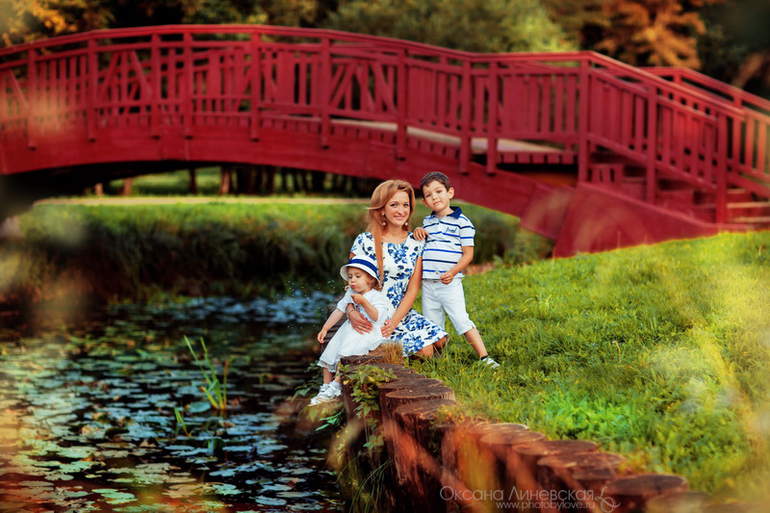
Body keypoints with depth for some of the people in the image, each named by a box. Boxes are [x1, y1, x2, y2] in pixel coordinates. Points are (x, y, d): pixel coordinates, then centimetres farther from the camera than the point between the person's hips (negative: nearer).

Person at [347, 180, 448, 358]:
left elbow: (412, 289, 2)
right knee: (424, 351, -21)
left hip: (403, 313, 5)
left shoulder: (416, 244, 7)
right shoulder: (364, 242, -4)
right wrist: (351, 312, -23)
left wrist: (394, 321, -13)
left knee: (438, 341, -16)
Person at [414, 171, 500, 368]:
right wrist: (417, 232, 6)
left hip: (450, 283, -5)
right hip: (428, 283, 6)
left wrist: (452, 272, -20)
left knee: (461, 319, -15)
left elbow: (468, 253, -6)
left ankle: (484, 357, -15)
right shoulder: (427, 222, 13)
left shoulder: (462, 222, -4)